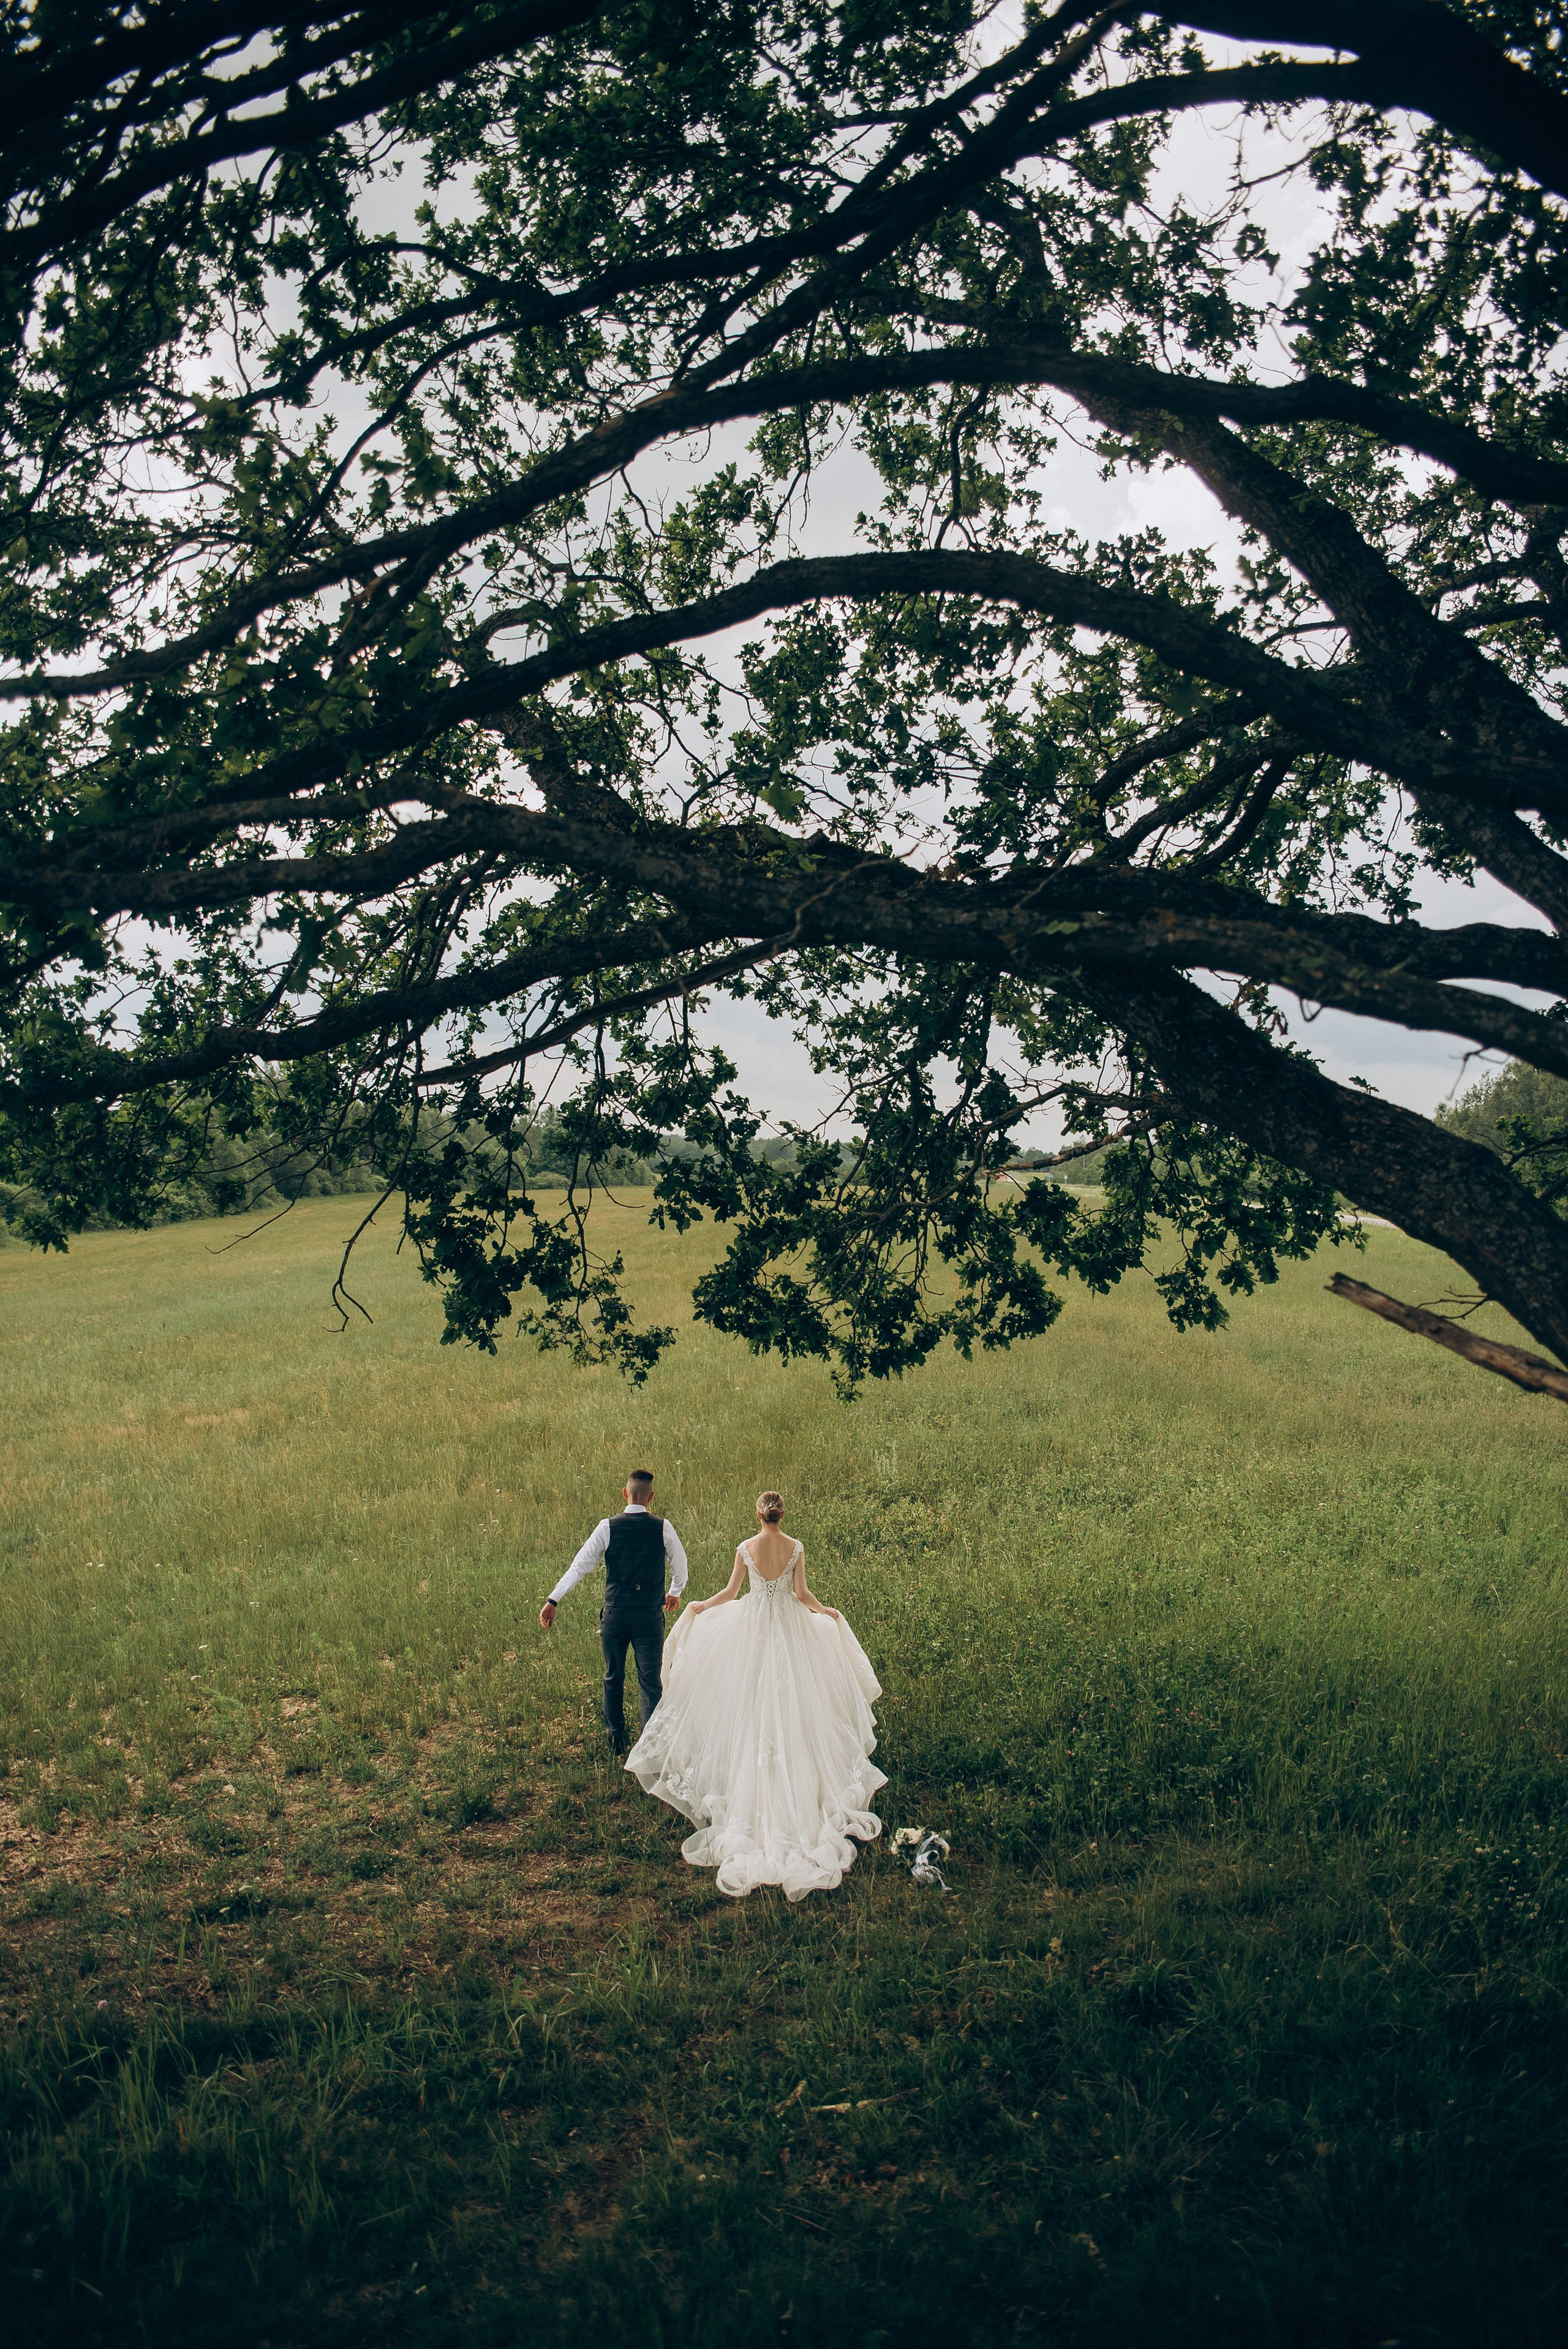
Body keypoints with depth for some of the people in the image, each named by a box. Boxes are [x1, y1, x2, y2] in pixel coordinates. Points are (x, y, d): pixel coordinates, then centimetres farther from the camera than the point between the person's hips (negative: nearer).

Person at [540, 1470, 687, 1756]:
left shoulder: (608, 1527, -5)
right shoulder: (663, 1528, -4)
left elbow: (580, 1565, -7)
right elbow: (680, 1565, 9)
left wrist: (553, 1600, -5)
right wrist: (675, 1592, 30)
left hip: (614, 1614, 1)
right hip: (650, 1614, -1)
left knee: (613, 1678, 19)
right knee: (650, 1682, 4)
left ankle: (616, 1742, 30)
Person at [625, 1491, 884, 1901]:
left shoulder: (746, 1549, -9)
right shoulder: (796, 1549, -8)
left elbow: (730, 1592, -1)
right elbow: (802, 1594, -5)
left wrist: (700, 1606, 16)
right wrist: (827, 1611, 14)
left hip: (753, 1625, 0)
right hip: (791, 1625, 0)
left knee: (754, 1698, 9)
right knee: (790, 1695, 10)